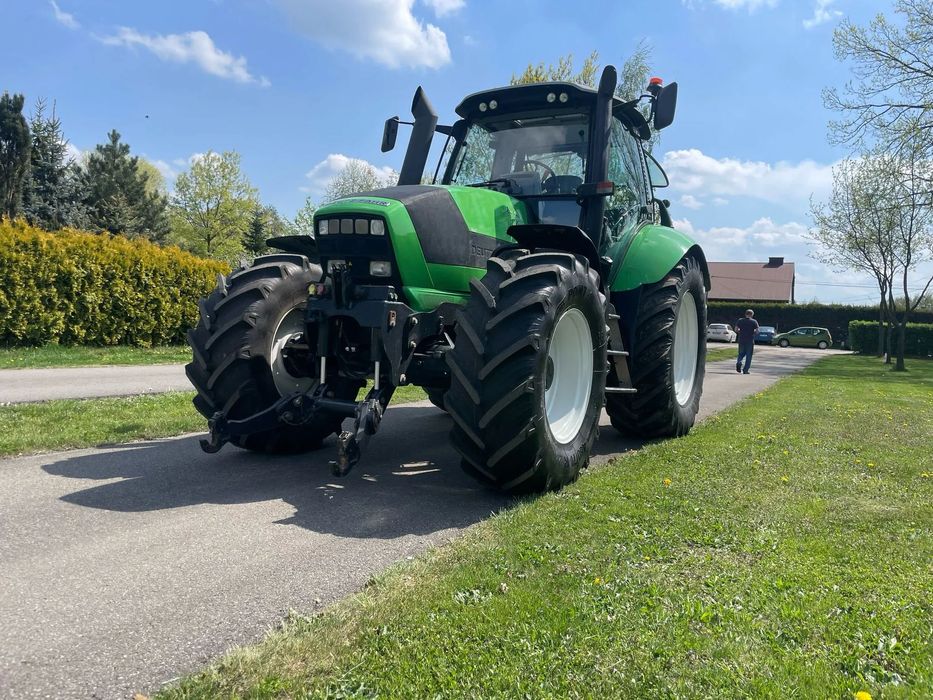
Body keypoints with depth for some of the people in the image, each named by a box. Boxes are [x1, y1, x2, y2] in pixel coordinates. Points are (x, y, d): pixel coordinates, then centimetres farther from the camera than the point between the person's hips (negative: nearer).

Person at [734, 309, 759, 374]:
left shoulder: (740, 320, 2)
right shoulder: (754, 322, -3)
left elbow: (736, 330, -2)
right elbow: (757, 331, -7)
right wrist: (752, 331, 13)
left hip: (741, 340, 2)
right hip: (750, 341, -2)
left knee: (741, 353, 16)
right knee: (748, 355, 6)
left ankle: (738, 362, -15)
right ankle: (745, 370, 3)